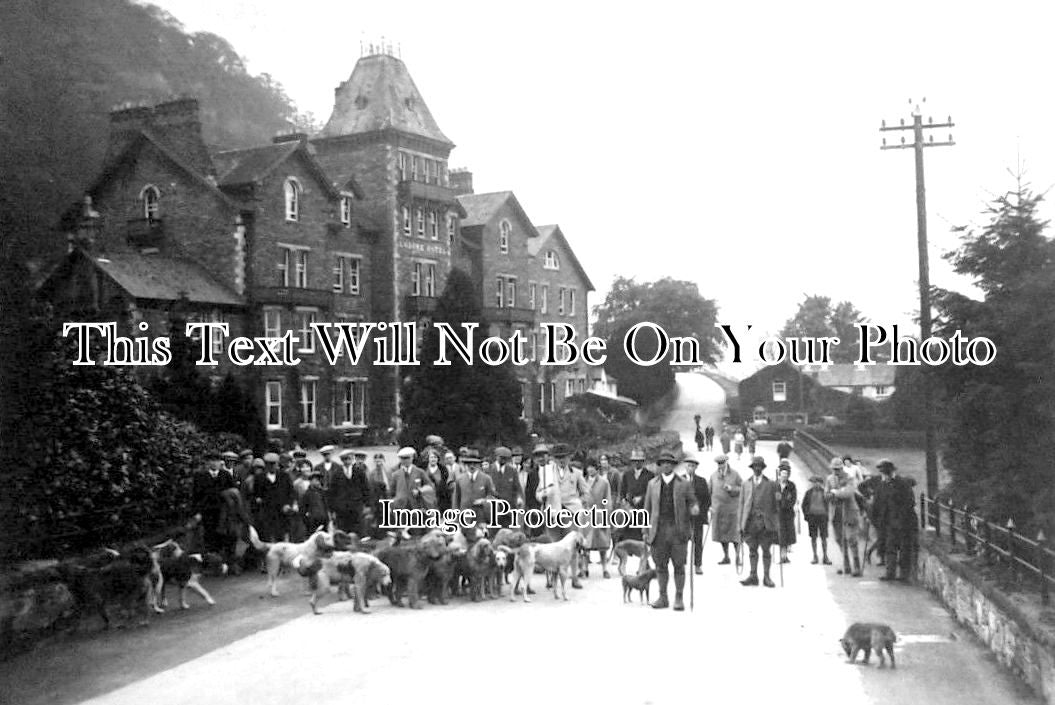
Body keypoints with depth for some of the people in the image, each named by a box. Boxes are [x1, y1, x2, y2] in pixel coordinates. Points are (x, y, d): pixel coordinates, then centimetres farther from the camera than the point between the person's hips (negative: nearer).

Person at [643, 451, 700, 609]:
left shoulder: (684, 484, 5)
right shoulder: (652, 484, 11)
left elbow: (692, 502, 8)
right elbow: (648, 508, 11)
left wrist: (694, 509, -17)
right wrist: (646, 531, 7)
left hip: (678, 530, -2)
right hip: (659, 530, 2)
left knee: (679, 566, 0)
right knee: (660, 565, 6)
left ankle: (679, 598, 9)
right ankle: (663, 598, 17)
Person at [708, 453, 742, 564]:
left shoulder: (735, 474, 0)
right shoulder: (713, 475, 8)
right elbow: (709, 491, 14)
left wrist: (731, 488, -16)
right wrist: (710, 505, 7)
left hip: (732, 508, -3)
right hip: (718, 509, 3)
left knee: (734, 534, -3)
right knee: (721, 534, 5)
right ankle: (726, 557, 15)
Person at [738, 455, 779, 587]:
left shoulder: (771, 484, 7)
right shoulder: (746, 484, 13)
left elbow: (775, 505, 6)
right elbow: (742, 504, 11)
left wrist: (776, 525, 0)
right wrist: (741, 524, 5)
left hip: (765, 522, -2)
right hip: (750, 521, 2)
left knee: (766, 550, 1)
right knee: (752, 550, 4)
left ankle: (766, 577, 7)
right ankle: (753, 576, 8)